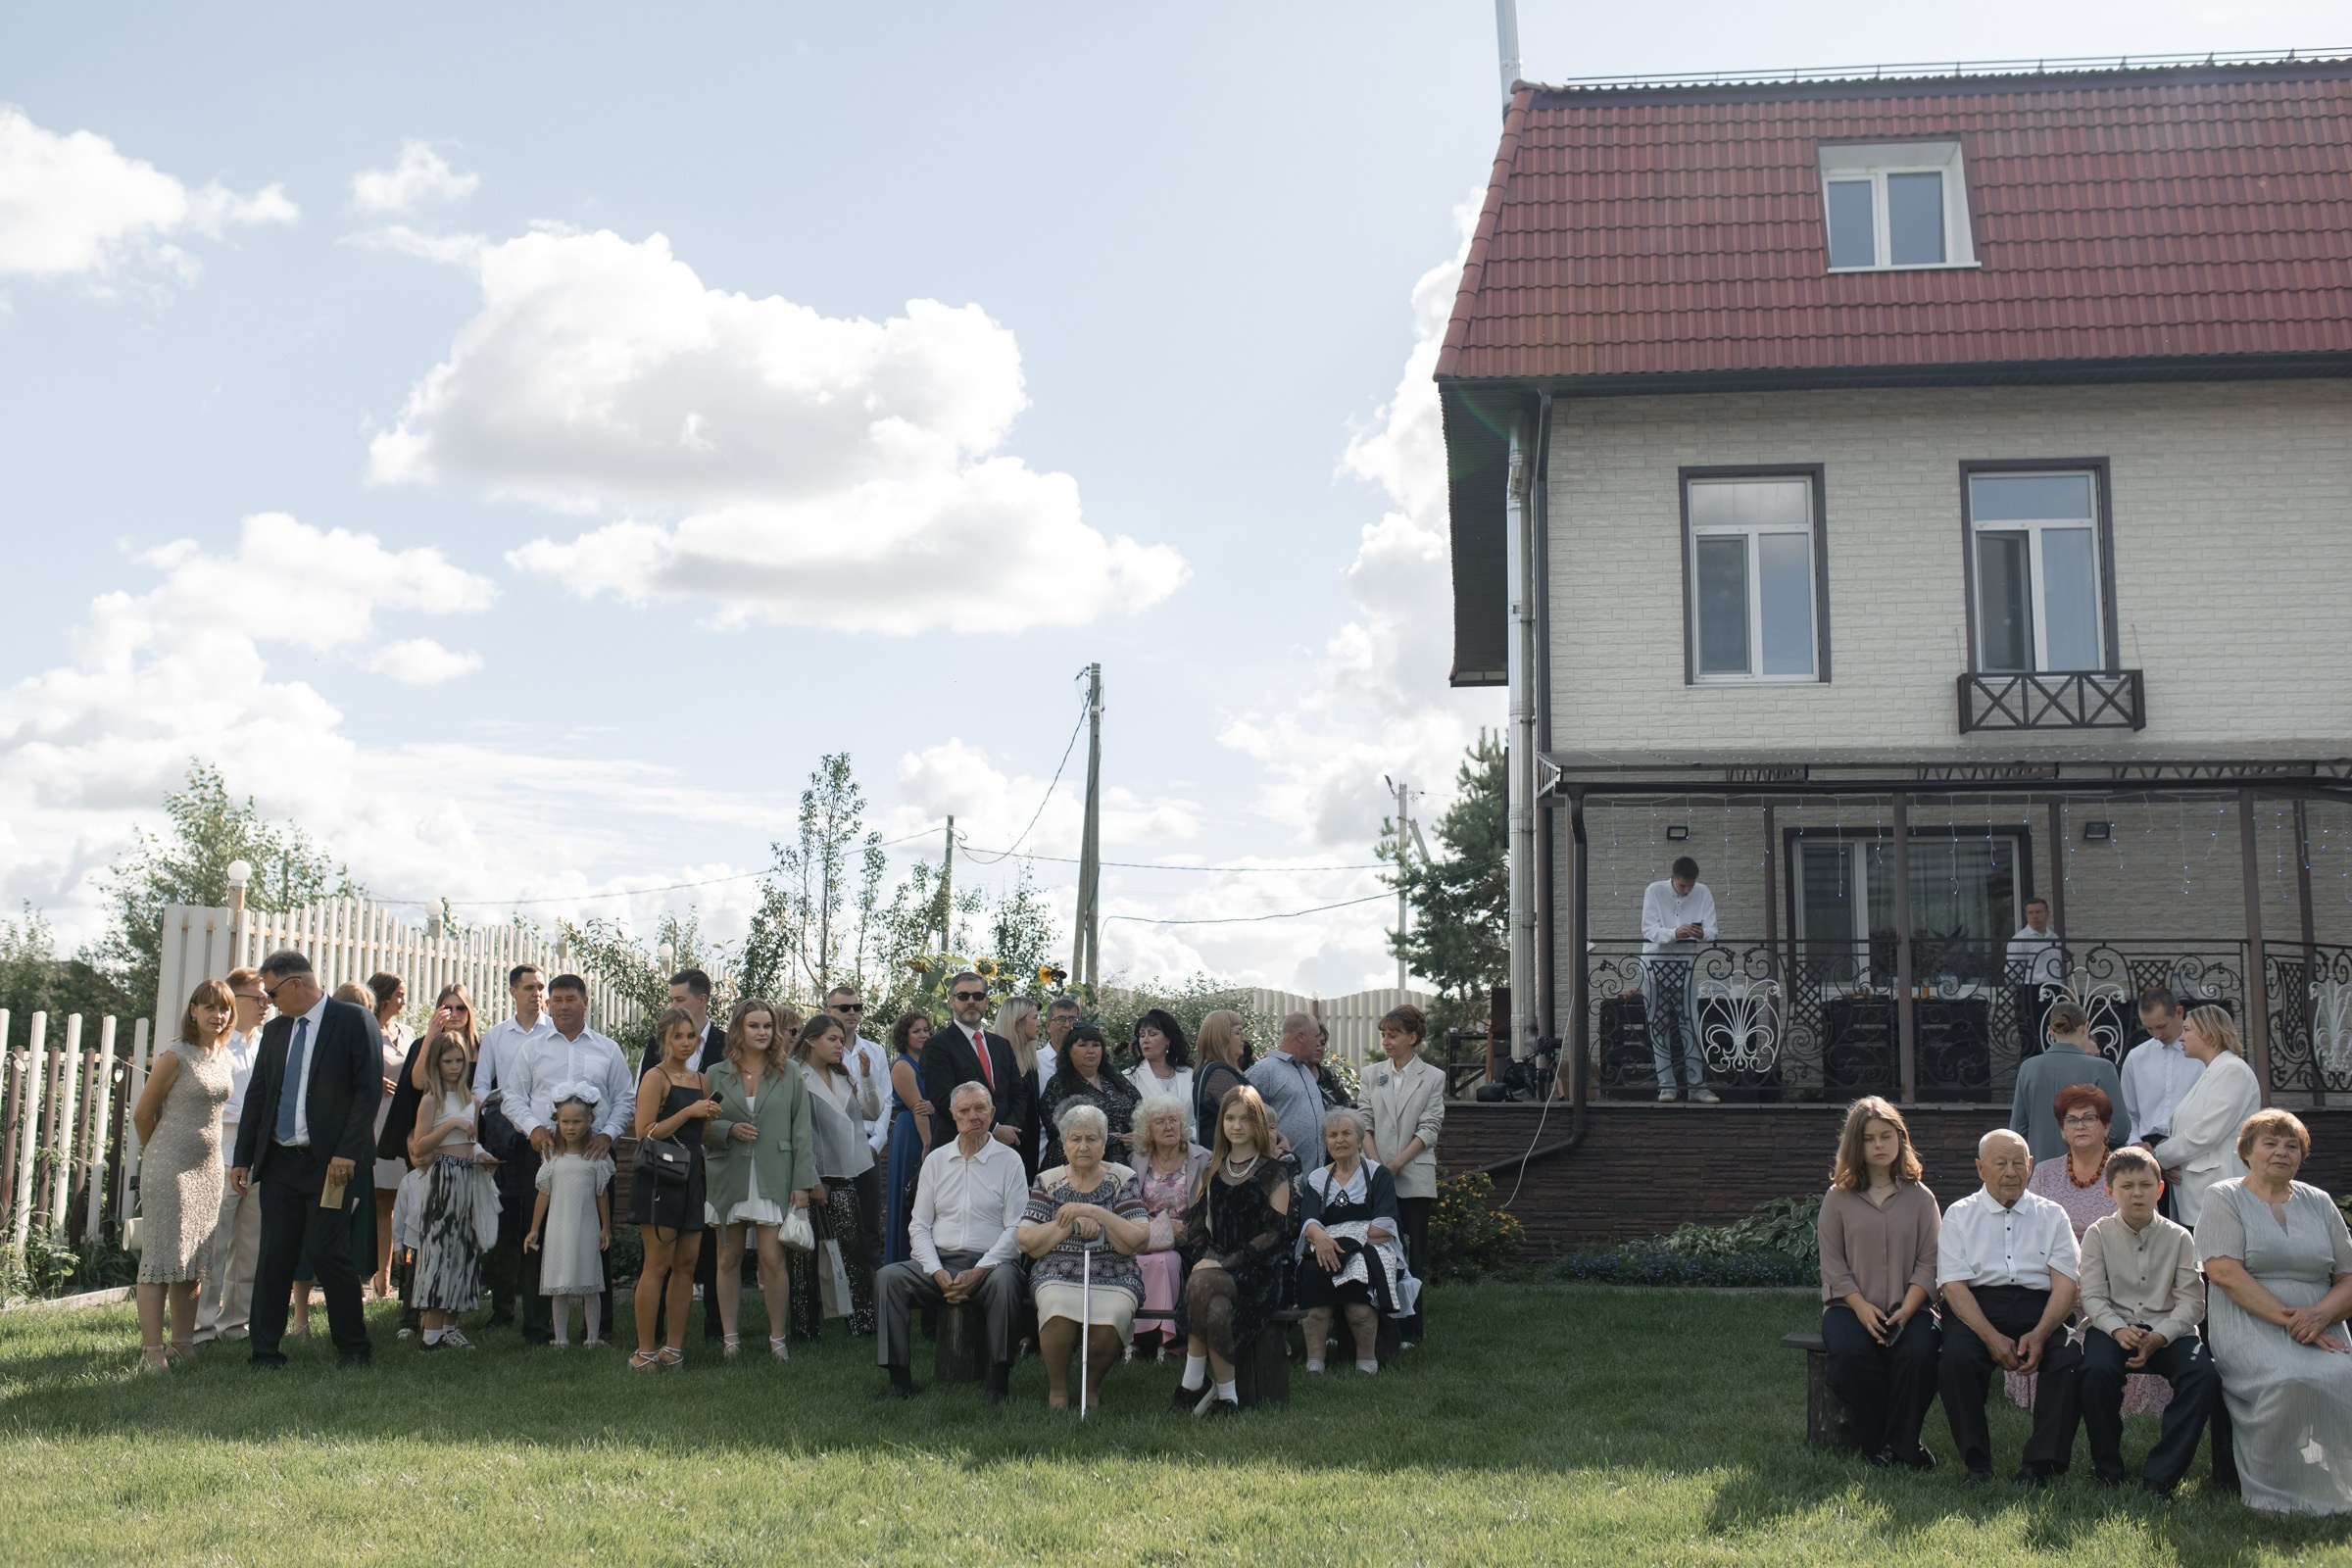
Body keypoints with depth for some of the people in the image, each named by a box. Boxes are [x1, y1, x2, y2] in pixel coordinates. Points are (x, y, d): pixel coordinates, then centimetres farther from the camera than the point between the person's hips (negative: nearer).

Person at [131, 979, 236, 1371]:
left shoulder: (222, 1056, 10)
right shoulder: (175, 1056, -10)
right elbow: (143, 1114, -4)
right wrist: (160, 1156, 8)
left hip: (208, 1167, 7)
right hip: (170, 1167, -7)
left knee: (194, 1261, 10)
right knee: (161, 1258, -6)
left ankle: (183, 1347, 16)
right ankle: (152, 1351, -4)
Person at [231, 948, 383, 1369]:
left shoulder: (354, 1020, -4)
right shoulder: (275, 1030, 15)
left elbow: (369, 1090, -10)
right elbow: (257, 1097, 18)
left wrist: (347, 1152, -16)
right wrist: (244, 1157, 11)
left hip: (330, 1162, -6)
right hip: (280, 1161, 6)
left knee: (327, 1252, -7)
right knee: (274, 1256, 4)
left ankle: (352, 1347, 8)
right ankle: (265, 1352, 11)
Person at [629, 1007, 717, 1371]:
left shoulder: (701, 1081, 16)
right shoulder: (655, 1078, -6)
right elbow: (645, 1134, -13)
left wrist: (711, 1118, 4)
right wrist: (688, 1112, -17)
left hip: (691, 1177, 7)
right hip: (658, 1179, -7)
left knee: (686, 1263, 6)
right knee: (658, 1265, -6)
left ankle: (673, 1347, 12)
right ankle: (644, 1351, -1)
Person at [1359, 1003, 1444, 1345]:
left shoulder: (1433, 1077, 3)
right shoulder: (1372, 1074, 10)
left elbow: (1429, 1130, -4)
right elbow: (1365, 1123, 5)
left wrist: (1396, 1164, -13)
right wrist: (1376, 1165, -10)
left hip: (1414, 1178, -2)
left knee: (1413, 1255, 0)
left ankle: (1410, 1330, 4)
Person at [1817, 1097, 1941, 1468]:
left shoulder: (1920, 1197, 8)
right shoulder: (1838, 1198, 6)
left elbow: (1928, 1263, 2)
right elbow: (1833, 1264, 2)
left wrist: (1906, 1310, -13)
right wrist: (1862, 1307, -13)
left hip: (1907, 1306, 1)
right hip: (1850, 1304, 0)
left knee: (1920, 1351, -32)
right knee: (1851, 1353, -32)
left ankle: (1903, 1443, -15)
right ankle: (1873, 1442, -13)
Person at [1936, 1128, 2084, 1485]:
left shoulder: (2051, 1215, 16)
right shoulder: (1959, 1215, 12)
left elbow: (2066, 1285, 5)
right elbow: (1954, 1285, 0)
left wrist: (2039, 1334, -15)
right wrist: (1992, 1337, -16)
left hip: (2042, 1310, 1)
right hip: (1977, 1308, -1)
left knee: (2072, 1357, -30)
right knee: (1954, 1356, -32)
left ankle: (2041, 1463, -24)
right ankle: (1976, 1463, -21)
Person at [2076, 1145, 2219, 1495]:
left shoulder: (2179, 1238, 5)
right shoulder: (2098, 1234, 3)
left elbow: (2192, 1301, -3)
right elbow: (2092, 1296, -3)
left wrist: (2160, 1336, -20)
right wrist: (2118, 1329, -23)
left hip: (2168, 1329, 1)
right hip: (2113, 1325, -1)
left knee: (2204, 1375, -29)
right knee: (2096, 1371, -34)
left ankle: (2160, 1476, -20)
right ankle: (2107, 1469, -12)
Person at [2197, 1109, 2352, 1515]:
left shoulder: (2319, 1203, 19)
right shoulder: (2225, 1198, 7)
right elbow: (2224, 1272, -8)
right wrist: (2288, 1317, -16)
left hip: (2318, 1328, 4)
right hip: (2249, 1325, -4)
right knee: (2290, 1379, -35)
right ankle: (2274, 1496, -20)